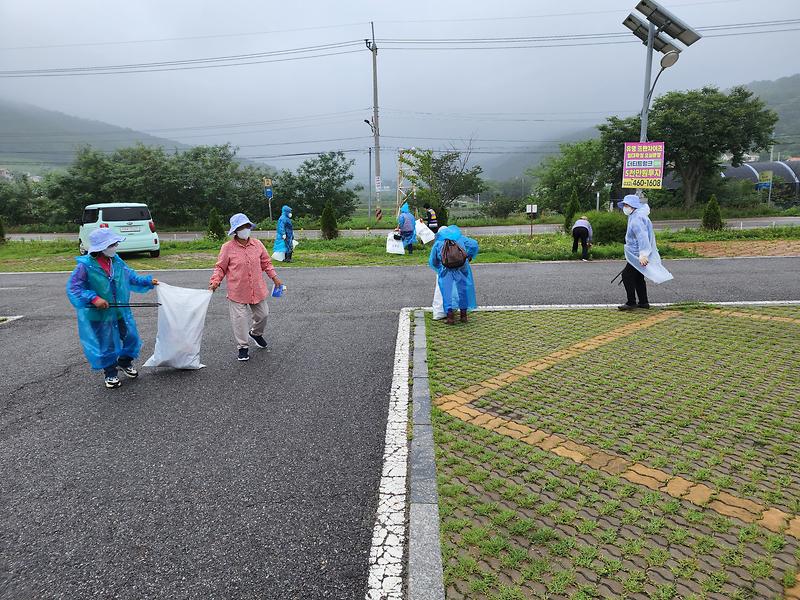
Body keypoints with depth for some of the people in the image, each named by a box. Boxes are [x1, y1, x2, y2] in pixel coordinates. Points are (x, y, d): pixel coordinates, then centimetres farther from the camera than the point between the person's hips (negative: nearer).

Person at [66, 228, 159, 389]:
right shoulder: (86, 265, -19)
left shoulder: (117, 261, -2)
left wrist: (148, 281, 4)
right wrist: (93, 298, -27)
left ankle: (125, 362, 41)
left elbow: (131, 277, 12)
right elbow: (73, 288, -18)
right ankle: (110, 373, 29)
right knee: (106, 344, 8)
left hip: (121, 311, 5)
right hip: (99, 315, -5)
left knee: (130, 337, 14)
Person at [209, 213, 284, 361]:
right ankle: (243, 347, 17)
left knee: (262, 314, 15)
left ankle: (256, 333, 46)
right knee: (240, 319, 0)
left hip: (257, 290, 4)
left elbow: (265, 262, 13)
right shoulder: (227, 248, -8)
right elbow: (220, 267, -1)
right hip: (237, 292, -4)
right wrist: (214, 281, -13)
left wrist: (274, 277, 8)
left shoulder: (257, 244, 2)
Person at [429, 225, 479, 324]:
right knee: (463, 289, 15)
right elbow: (474, 244, 10)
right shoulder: (460, 237, 23)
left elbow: (432, 261, 25)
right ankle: (463, 315, 20)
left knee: (446, 292, 8)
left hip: (446, 270, -1)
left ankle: (450, 316, 3)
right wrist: (470, 256, 23)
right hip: (462, 267, 1)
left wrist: (439, 269, 41)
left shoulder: (438, 243, 23)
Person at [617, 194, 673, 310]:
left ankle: (631, 303, -5)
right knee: (638, 277, 15)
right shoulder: (634, 217, 16)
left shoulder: (637, 219, -18)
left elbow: (642, 237, -27)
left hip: (638, 255, -11)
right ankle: (643, 302, 22)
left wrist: (643, 254, -32)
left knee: (627, 275, -9)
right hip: (637, 254, 11)